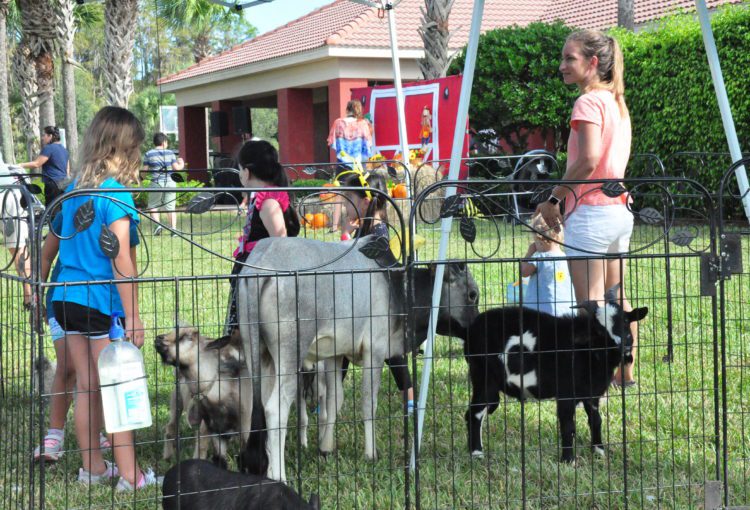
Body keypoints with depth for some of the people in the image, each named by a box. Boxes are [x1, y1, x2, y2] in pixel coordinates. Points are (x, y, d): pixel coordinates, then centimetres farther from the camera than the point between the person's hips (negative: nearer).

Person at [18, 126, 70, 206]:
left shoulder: (49, 148, -9)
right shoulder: (64, 150, 18)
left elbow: (36, 164, -13)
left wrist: (21, 165, -7)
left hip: (54, 184, -9)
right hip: (64, 183, 9)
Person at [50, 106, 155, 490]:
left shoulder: (75, 186, 10)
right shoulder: (115, 193, -14)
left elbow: (64, 241, 14)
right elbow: (121, 260, -17)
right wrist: (133, 315, -14)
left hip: (67, 297, 7)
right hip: (101, 301, -7)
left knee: (86, 386, 14)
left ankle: (92, 466, 23)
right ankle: (129, 474, 5)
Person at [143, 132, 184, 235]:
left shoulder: (148, 154, 0)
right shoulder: (170, 153, 3)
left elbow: (145, 170, -2)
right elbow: (176, 168, 2)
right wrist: (181, 164, 23)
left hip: (156, 183, -2)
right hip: (169, 182, 2)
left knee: (153, 206, 10)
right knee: (170, 206, 8)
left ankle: (157, 224, -10)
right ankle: (174, 228, 3)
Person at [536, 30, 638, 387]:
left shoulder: (588, 101, -11)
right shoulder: (617, 101, 15)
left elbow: (588, 159, -22)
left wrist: (554, 197, -14)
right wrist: (565, 195, 16)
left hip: (591, 211, -9)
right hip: (619, 207, 9)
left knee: (589, 301, -7)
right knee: (615, 298, 16)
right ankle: (625, 373, 22)